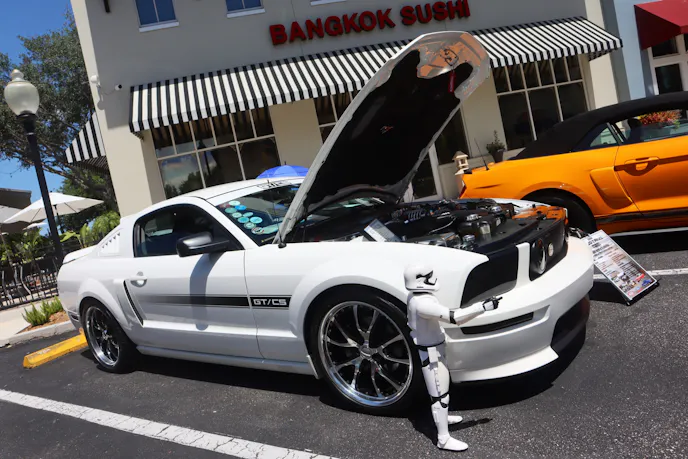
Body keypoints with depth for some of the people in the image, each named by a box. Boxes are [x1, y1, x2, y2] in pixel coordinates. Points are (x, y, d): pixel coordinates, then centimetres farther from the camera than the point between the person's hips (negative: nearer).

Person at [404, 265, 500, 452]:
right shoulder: (422, 303, -33)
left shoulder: (416, 297, -1)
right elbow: (453, 317, -38)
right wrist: (484, 307, -35)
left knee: (441, 387, 28)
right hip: (431, 354, -10)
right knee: (440, 394, 0)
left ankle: (442, 417, 49)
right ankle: (444, 439, 11)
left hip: (432, 349, 10)